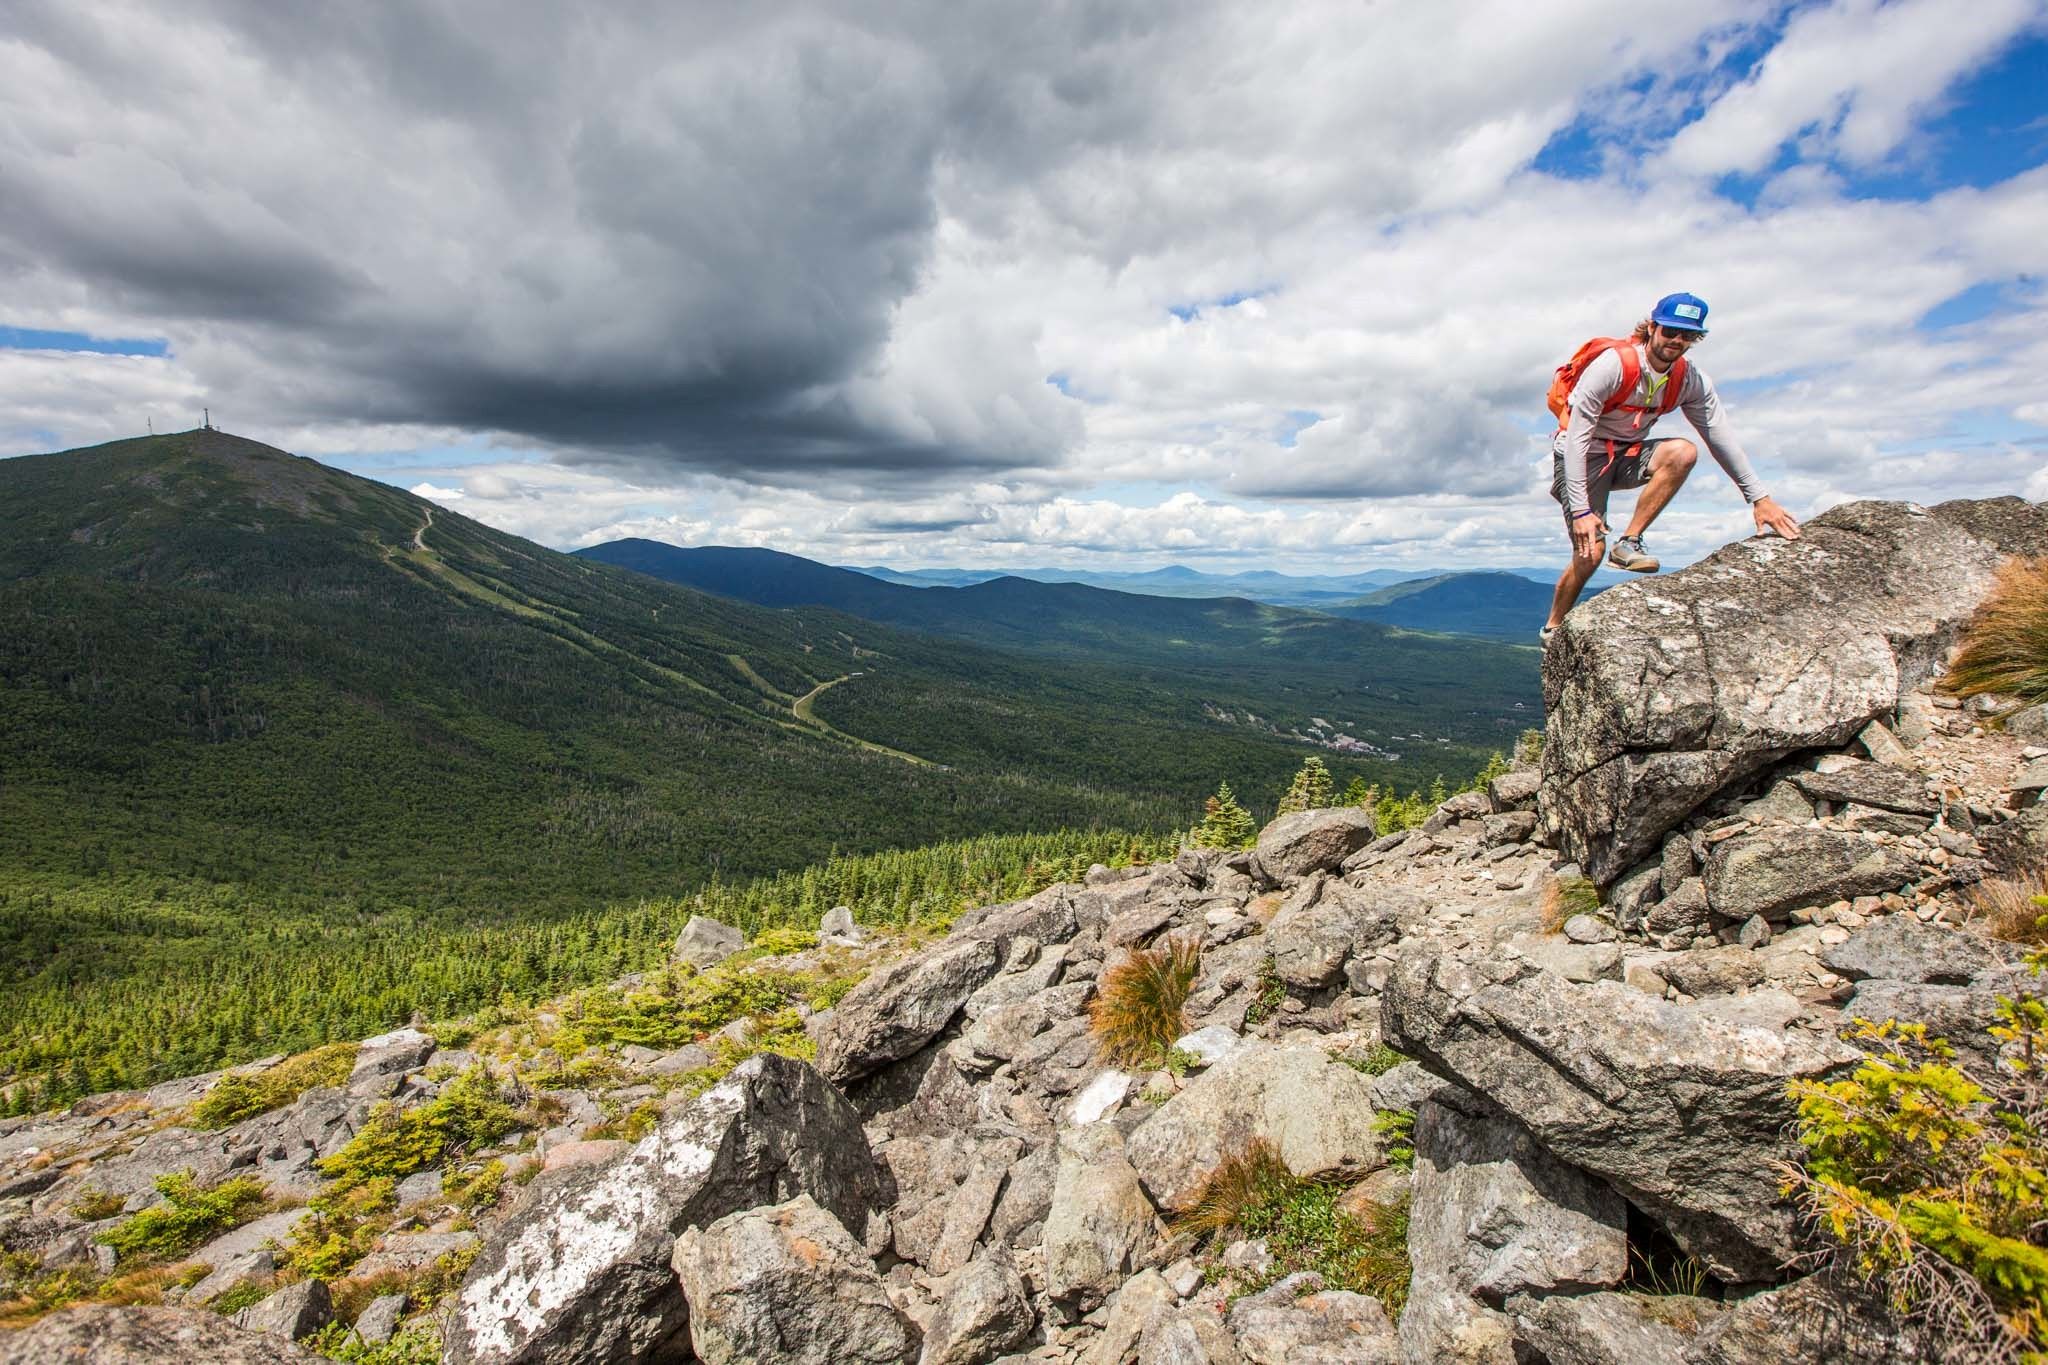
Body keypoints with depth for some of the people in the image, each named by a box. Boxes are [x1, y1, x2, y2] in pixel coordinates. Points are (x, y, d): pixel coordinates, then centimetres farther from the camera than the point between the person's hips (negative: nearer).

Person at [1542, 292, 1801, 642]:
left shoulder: (1691, 380, -5)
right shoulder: (1613, 365, -22)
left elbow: (1721, 437, -2)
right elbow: (1576, 436, -25)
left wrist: (1759, 497, -9)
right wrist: (1580, 510, -30)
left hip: (1627, 455, 5)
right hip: (1581, 456, -5)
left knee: (1683, 452, -26)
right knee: (1590, 551, -18)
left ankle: (1628, 544, -17)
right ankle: (1552, 629, 2)